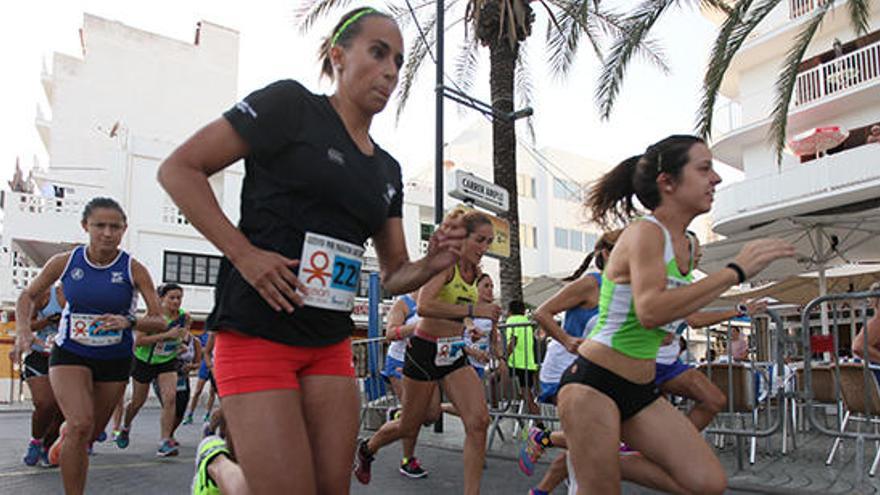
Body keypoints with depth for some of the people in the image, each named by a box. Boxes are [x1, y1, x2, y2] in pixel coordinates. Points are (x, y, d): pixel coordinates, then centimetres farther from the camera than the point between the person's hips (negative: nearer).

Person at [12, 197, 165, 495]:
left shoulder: (134, 270, -13)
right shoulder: (65, 262, -8)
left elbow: (159, 322, -13)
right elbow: (28, 296, 9)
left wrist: (129, 321, -32)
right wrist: (23, 329, -8)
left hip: (115, 360, 1)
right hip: (69, 355, -1)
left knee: (90, 434, 15)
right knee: (81, 425, -22)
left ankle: (66, 433, 52)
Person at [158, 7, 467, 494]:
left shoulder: (387, 169, 13)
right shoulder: (291, 104, -5)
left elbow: (393, 275, 15)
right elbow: (178, 169, -7)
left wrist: (433, 262, -7)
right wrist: (244, 253, -16)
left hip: (330, 344, 7)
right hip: (258, 332, -6)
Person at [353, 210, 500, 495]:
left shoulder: (475, 272, 7)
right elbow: (424, 306, -35)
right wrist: (472, 310, -37)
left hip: (455, 353, 6)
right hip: (426, 351, -6)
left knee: (479, 421, -12)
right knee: (409, 427, 11)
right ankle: (367, 448, 43)